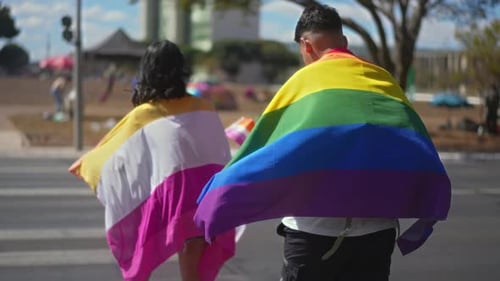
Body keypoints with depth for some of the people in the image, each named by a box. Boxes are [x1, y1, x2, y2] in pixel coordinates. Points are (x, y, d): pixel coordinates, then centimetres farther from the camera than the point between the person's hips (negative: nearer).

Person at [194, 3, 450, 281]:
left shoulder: (304, 79, 1)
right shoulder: (384, 80, 10)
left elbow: (259, 148, -1)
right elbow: (419, 156, 7)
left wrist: (212, 206, 5)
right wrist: (421, 224, 12)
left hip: (315, 228, -3)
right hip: (377, 228, 3)